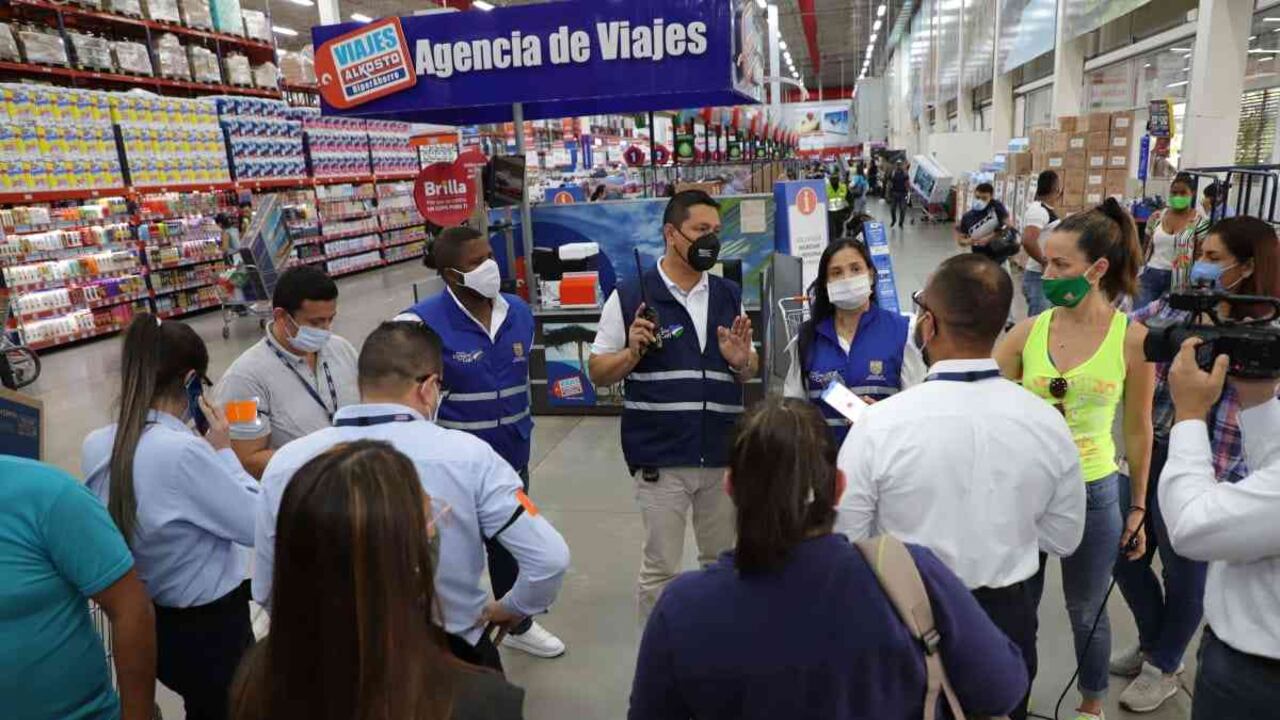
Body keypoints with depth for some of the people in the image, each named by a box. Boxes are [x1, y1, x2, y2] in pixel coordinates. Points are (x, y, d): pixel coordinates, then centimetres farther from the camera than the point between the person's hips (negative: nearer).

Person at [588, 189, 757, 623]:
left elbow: (750, 373, 14)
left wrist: (741, 360, -9)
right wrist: (633, 351, -19)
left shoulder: (730, 296, 8)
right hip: (660, 457, -4)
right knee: (660, 568, 8)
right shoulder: (630, 297, -5)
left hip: (723, 454, 5)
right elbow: (598, 374, -1)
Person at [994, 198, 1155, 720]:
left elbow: (1138, 430, 0)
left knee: (1086, 611, 18)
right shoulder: (1028, 331, -6)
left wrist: (1138, 508, 5)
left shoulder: (1132, 338, -10)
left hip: (1093, 494, -1)